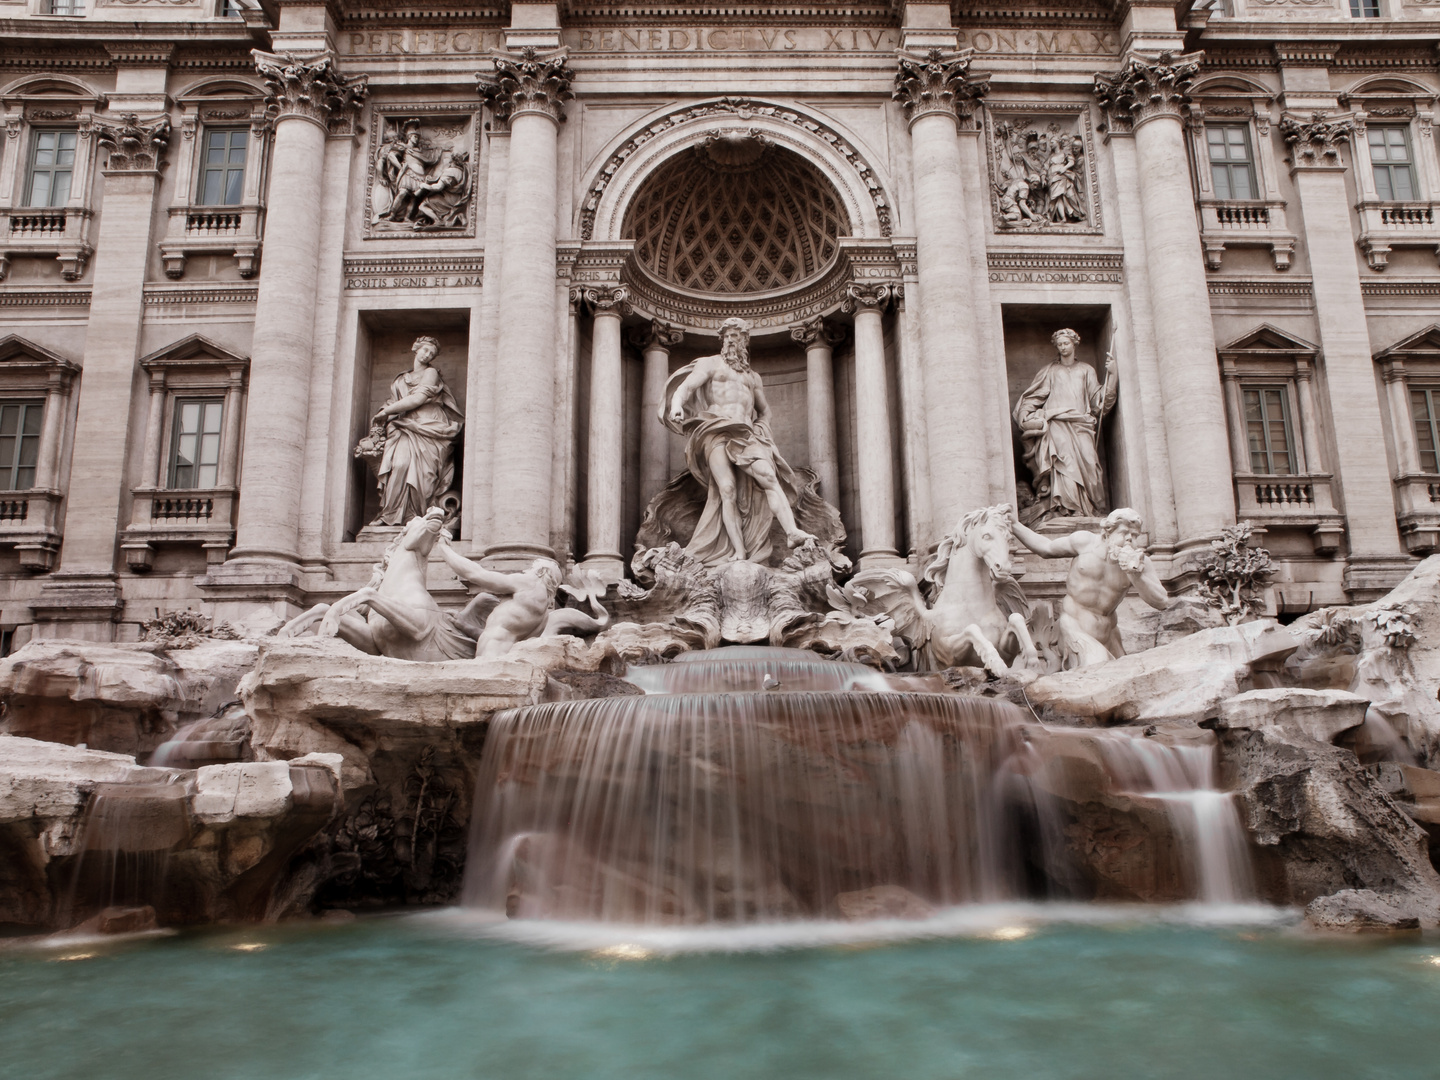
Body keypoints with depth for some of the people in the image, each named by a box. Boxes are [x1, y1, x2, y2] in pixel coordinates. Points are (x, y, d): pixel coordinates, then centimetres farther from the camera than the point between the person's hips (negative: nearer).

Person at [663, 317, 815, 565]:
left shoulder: (752, 376, 30)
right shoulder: (709, 363, 17)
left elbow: (764, 409, 40)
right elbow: (685, 387, 1)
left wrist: (763, 427, 18)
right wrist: (676, 405, -22)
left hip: (746, 434, 3)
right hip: (715, 431, -3)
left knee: (768, 475, -23)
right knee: (728, 489, -19)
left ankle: (793, 532, -36)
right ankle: (739, 553, -25)